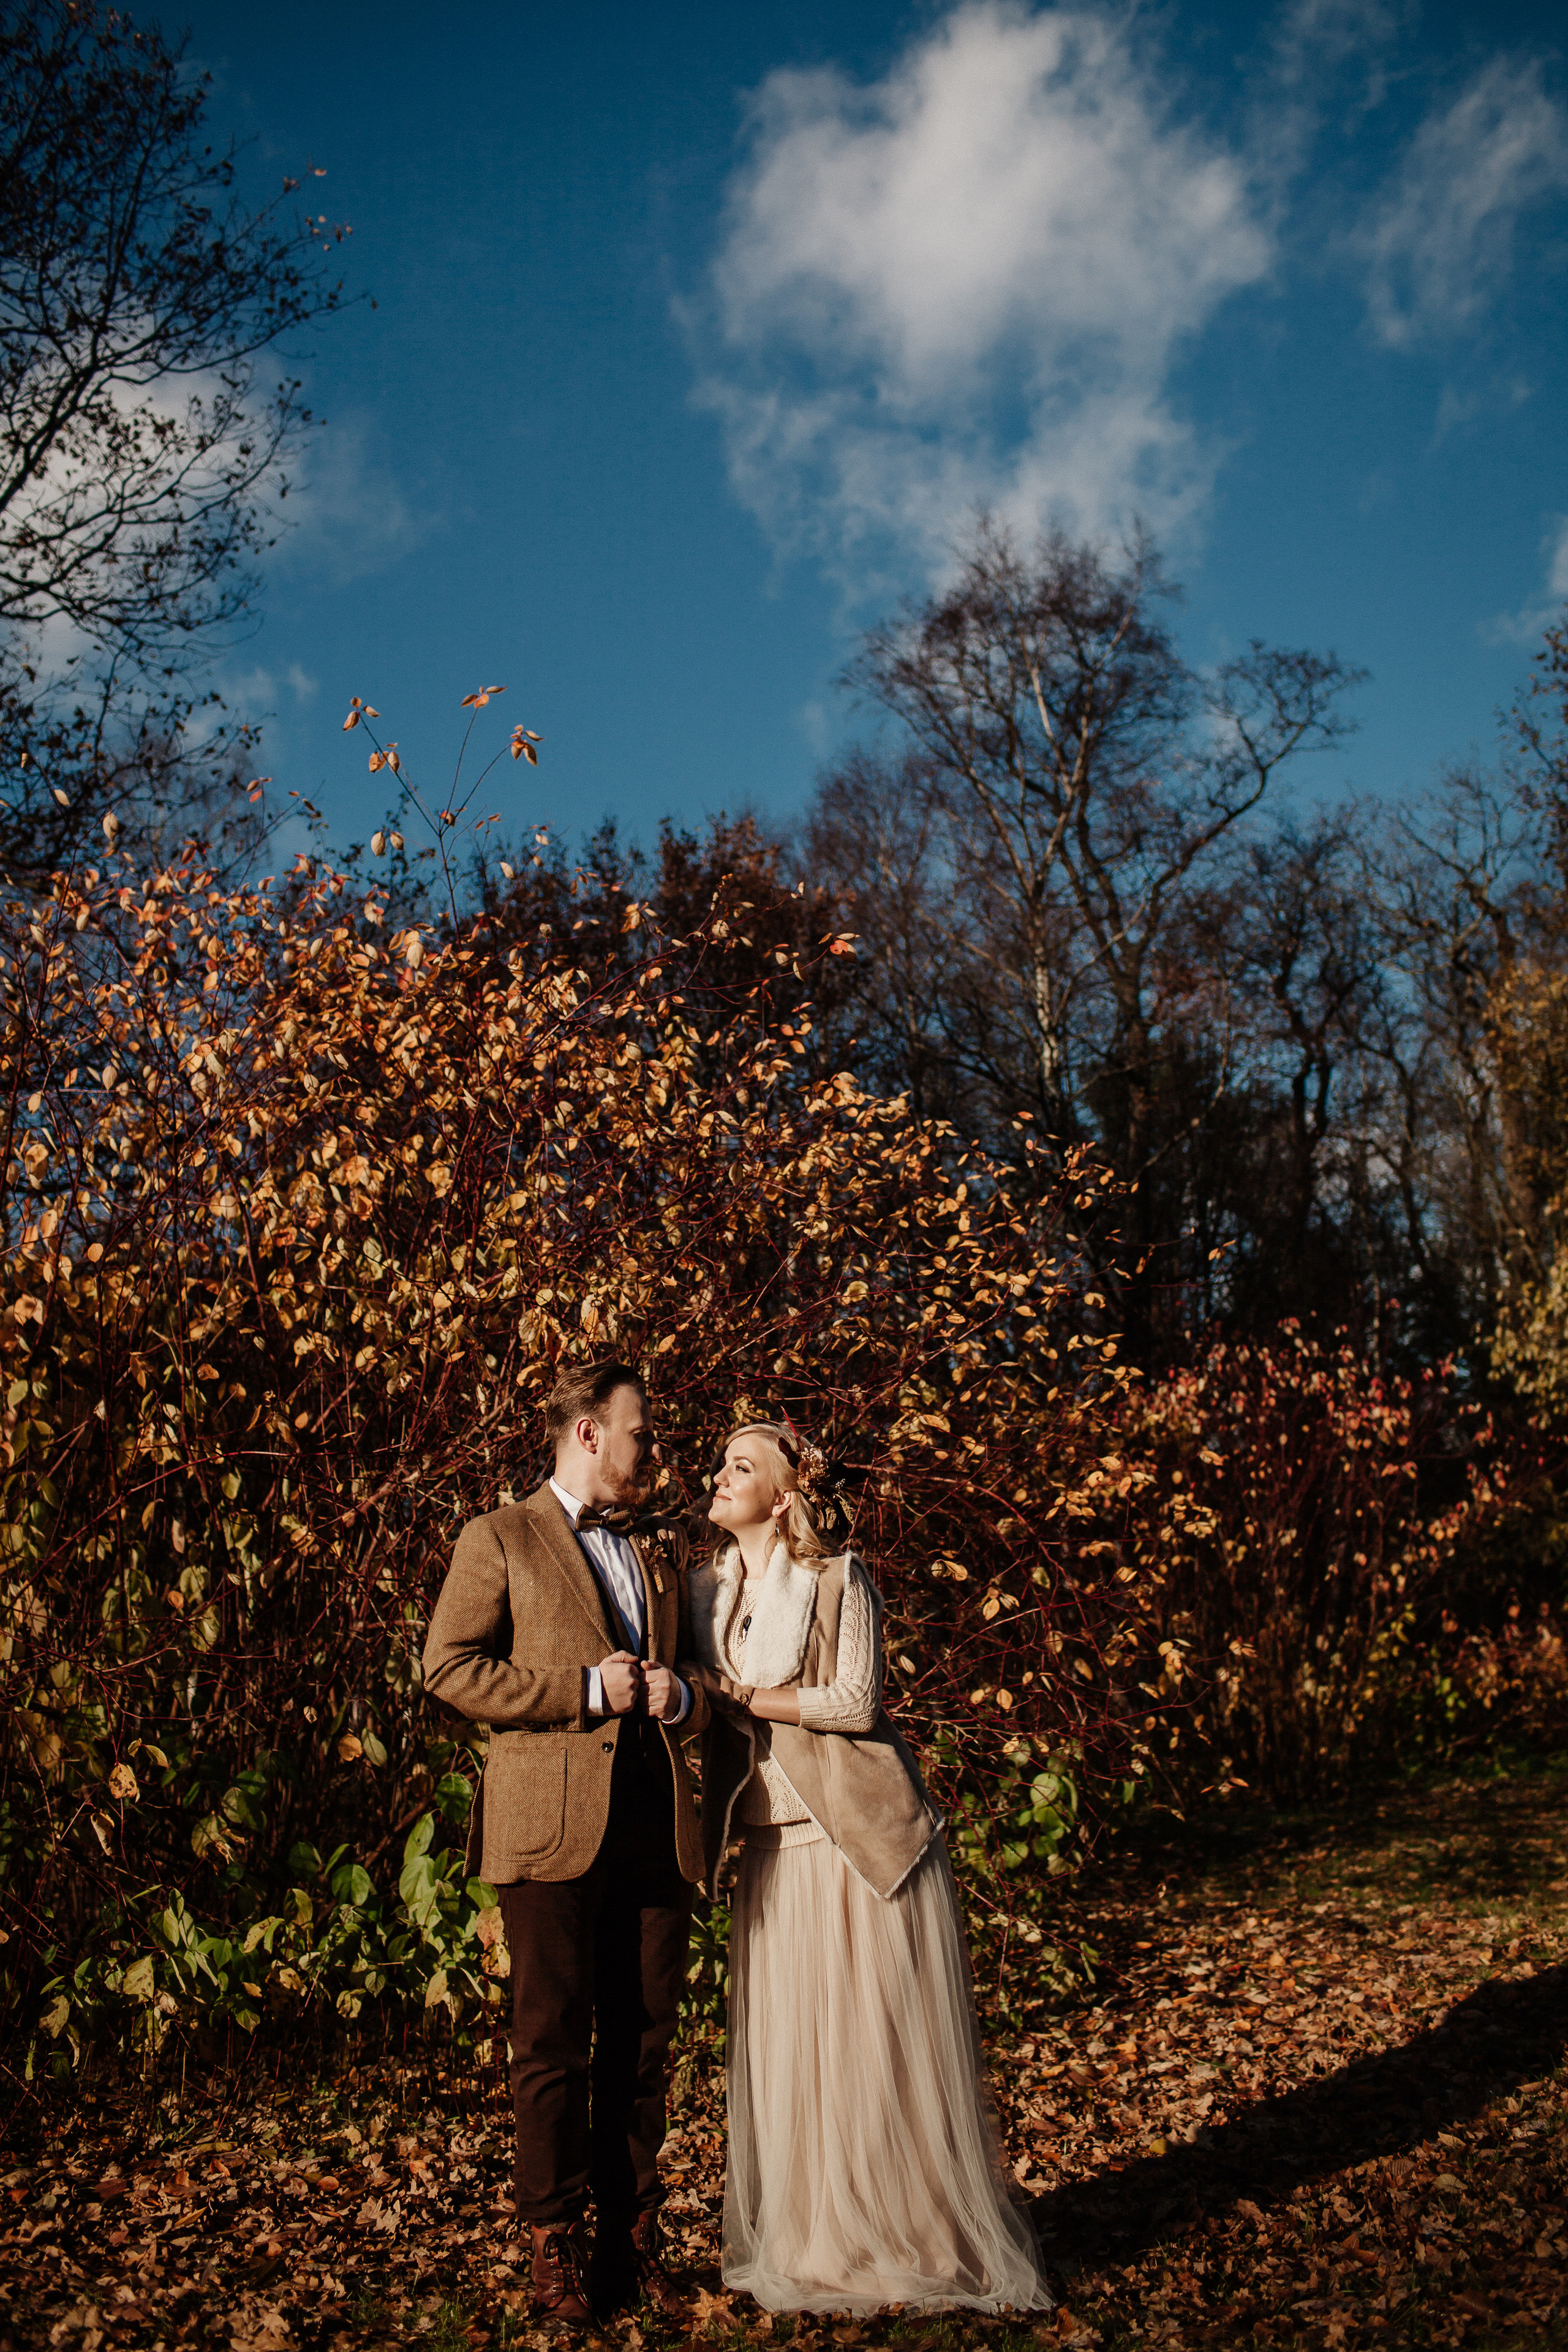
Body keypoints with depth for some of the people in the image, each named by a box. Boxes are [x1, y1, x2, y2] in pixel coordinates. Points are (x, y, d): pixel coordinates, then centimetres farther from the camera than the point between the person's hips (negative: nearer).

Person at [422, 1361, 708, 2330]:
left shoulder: (659, 1564, 23)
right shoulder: (500, 1540, 5)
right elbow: (449, 1668, -5)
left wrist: (681, 1698, 2)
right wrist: (585, 1691, -11)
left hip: (656, 1828, 5)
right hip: (553, 1827, -5)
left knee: (645, 2043, 7)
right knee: (554, 2042, 0)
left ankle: (633, 2237, 17)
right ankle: (558, 2246, 11)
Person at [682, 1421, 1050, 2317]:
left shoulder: (839, 1579, -6)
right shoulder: (709, 1588, 10)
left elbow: (856, 1702, -13)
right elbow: (701, 1705, 16)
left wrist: (738, 1693, -13)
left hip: (864, 1839, -5)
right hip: (777, 1849, 5)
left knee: (884, 2043, 1)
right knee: (787, 2052, 7)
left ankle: (920, 2241, 15)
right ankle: (814, 2244, 21)